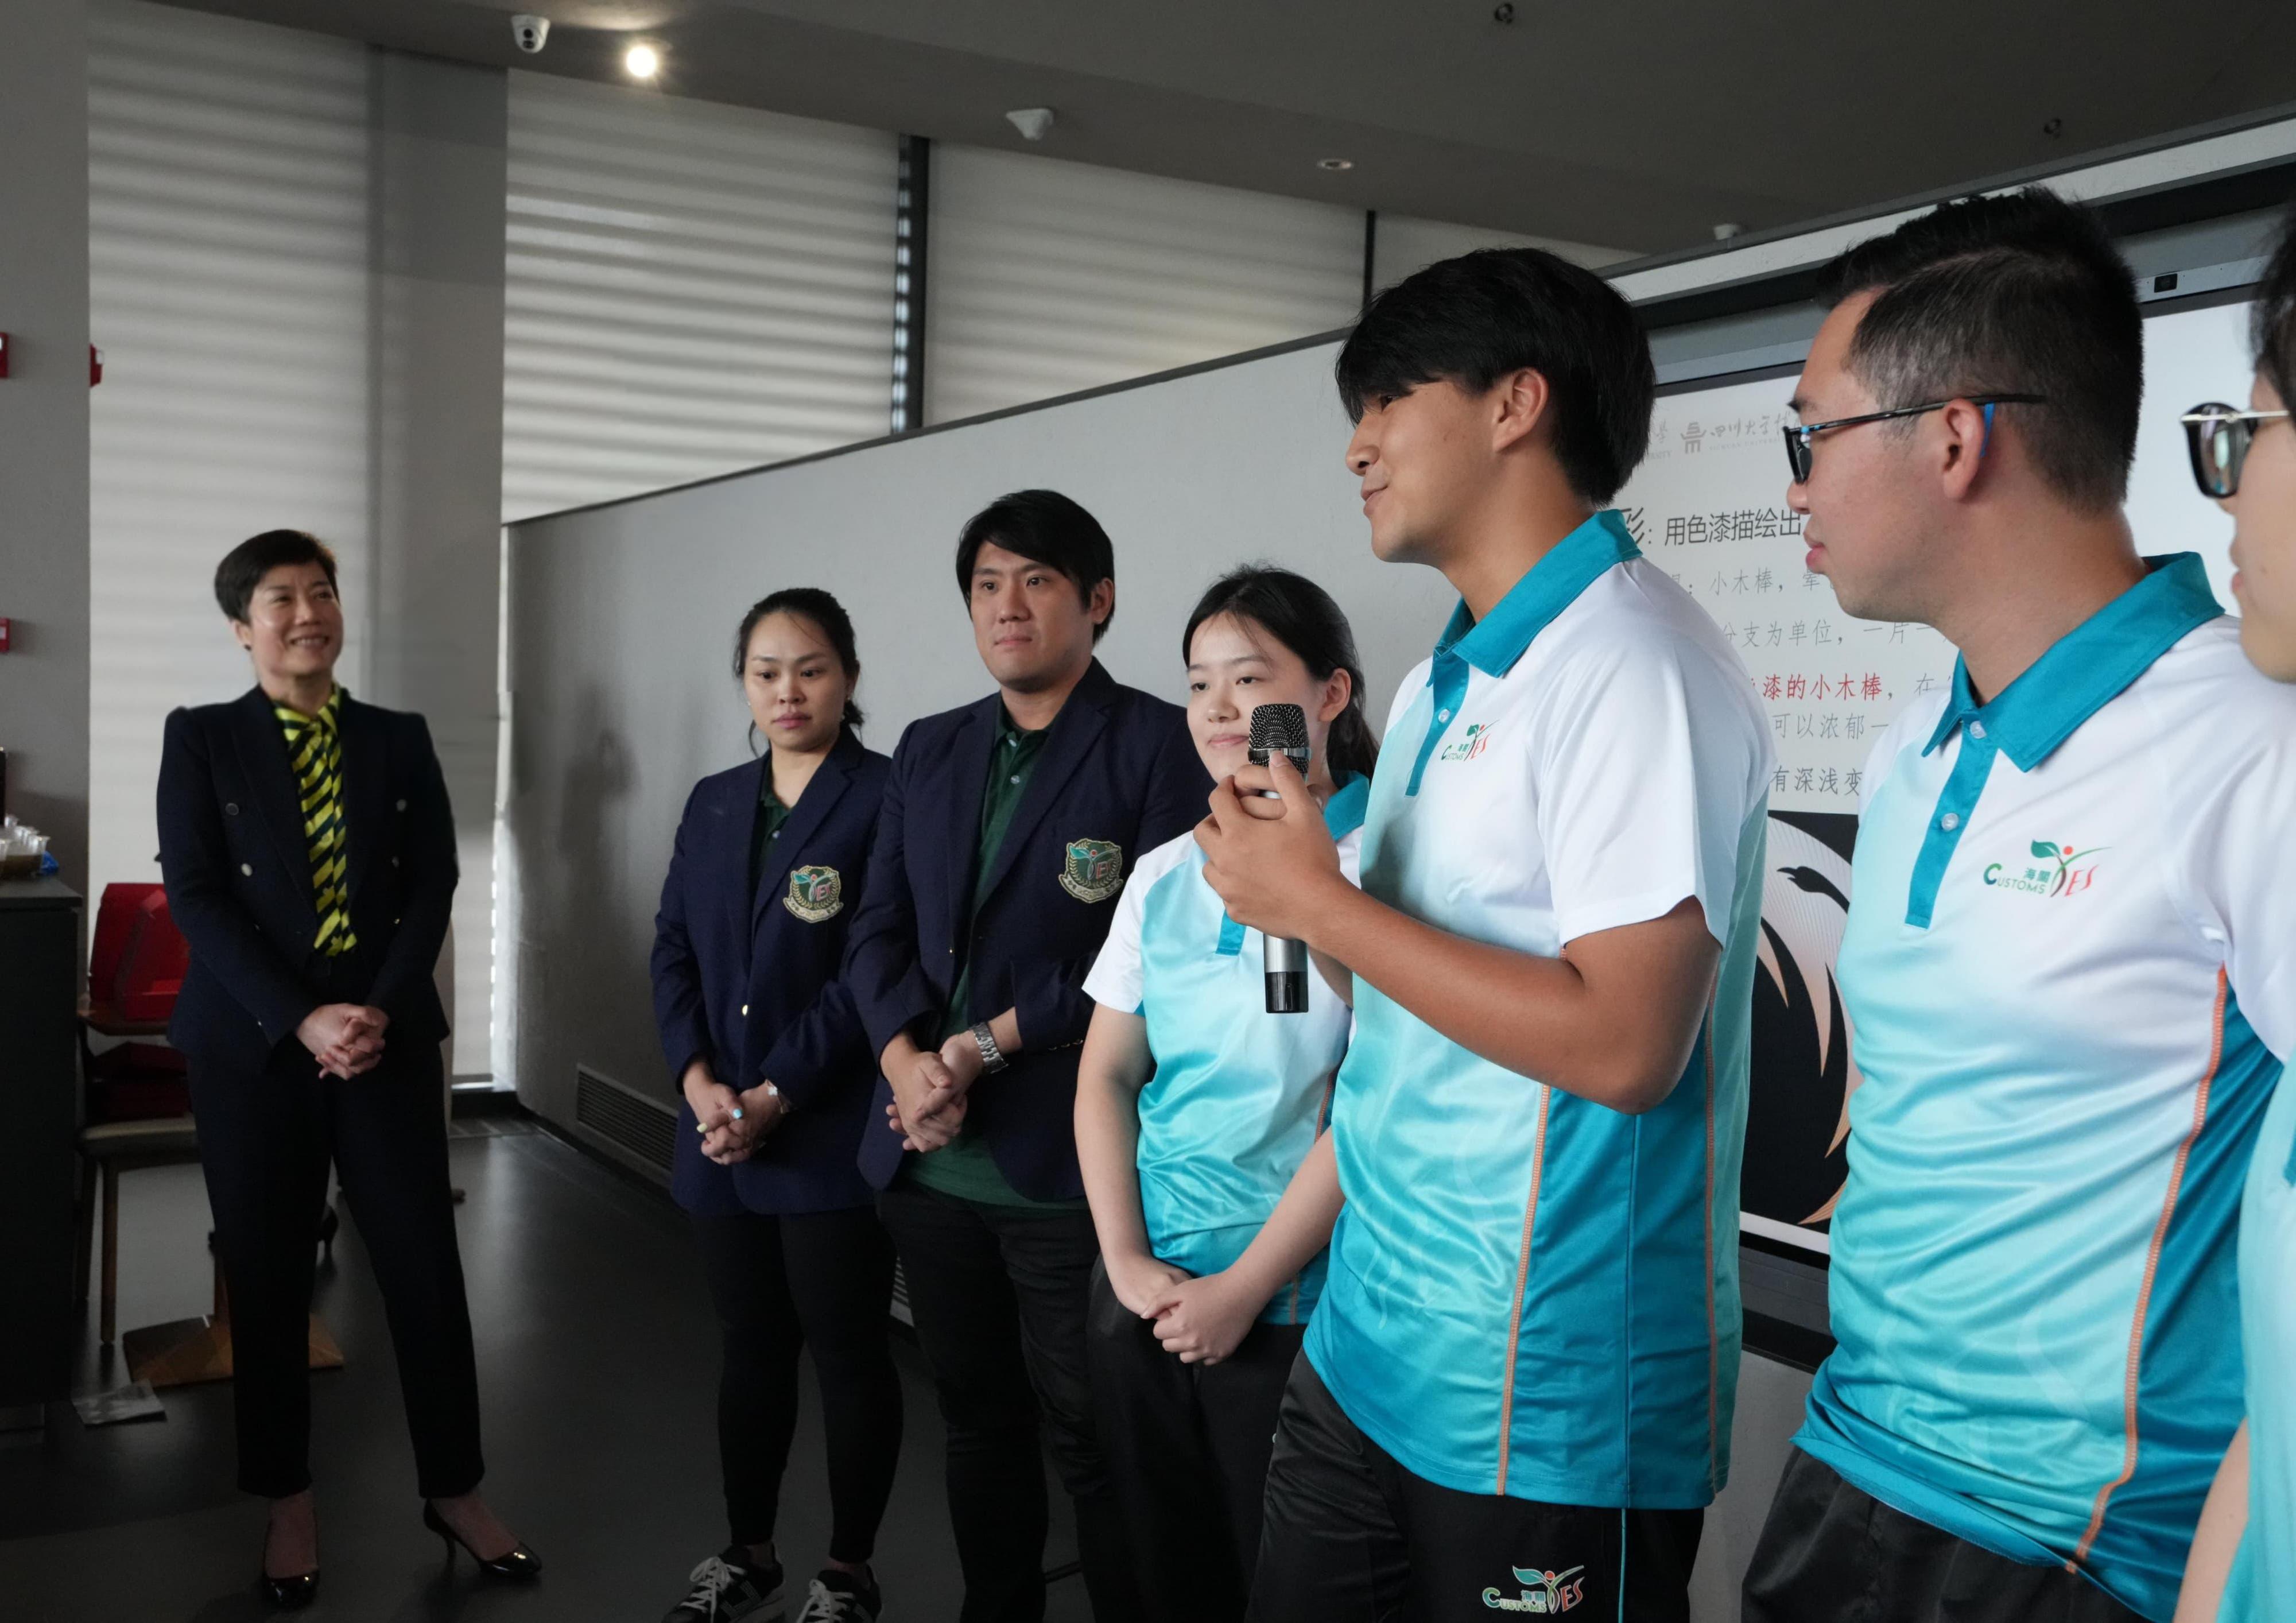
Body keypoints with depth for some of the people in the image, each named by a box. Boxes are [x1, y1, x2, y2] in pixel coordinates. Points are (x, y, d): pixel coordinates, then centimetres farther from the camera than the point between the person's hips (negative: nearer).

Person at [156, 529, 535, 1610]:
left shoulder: (400, 741, 8)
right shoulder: (200, 740, 2)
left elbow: (433, 886, 3)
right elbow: (195, 898, -6)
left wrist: (381, 1012, -11)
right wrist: (300, 1020, -16)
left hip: (389, 1037, 1)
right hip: (250, 1044, -1)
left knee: (427, 1268, 2)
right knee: (266, 1278, 7)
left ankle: (454, 1489, 17)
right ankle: (287, 1502, 23)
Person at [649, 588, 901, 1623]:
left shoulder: (886, 797, -9)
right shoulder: (714, 803, 12)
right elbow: (673, 950, 8)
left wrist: (775, 1096, -15)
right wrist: (698, 1081, -7)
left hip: (833, 1138, -5)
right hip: (721, 1136, 6)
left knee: (847, 1353, 6)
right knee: (749, 1346, 16)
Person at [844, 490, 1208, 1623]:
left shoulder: (1158, 744, -6)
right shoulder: (929, 750, 13)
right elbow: (879, 929, 9)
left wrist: (991, 1043, -15)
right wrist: (905, 1059, -9)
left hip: (1069, 1163, -6)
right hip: (929, 1157, 6)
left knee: (1094, 1442, 4)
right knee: (977, 1419, 18)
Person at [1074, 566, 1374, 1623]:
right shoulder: (1165, 875, 7)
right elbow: (1106, 1074, 8)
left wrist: (1243, 1288, -13)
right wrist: (1128, 1261, -2)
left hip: (1289, 1307, -5)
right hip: (1142, 1292, 5)